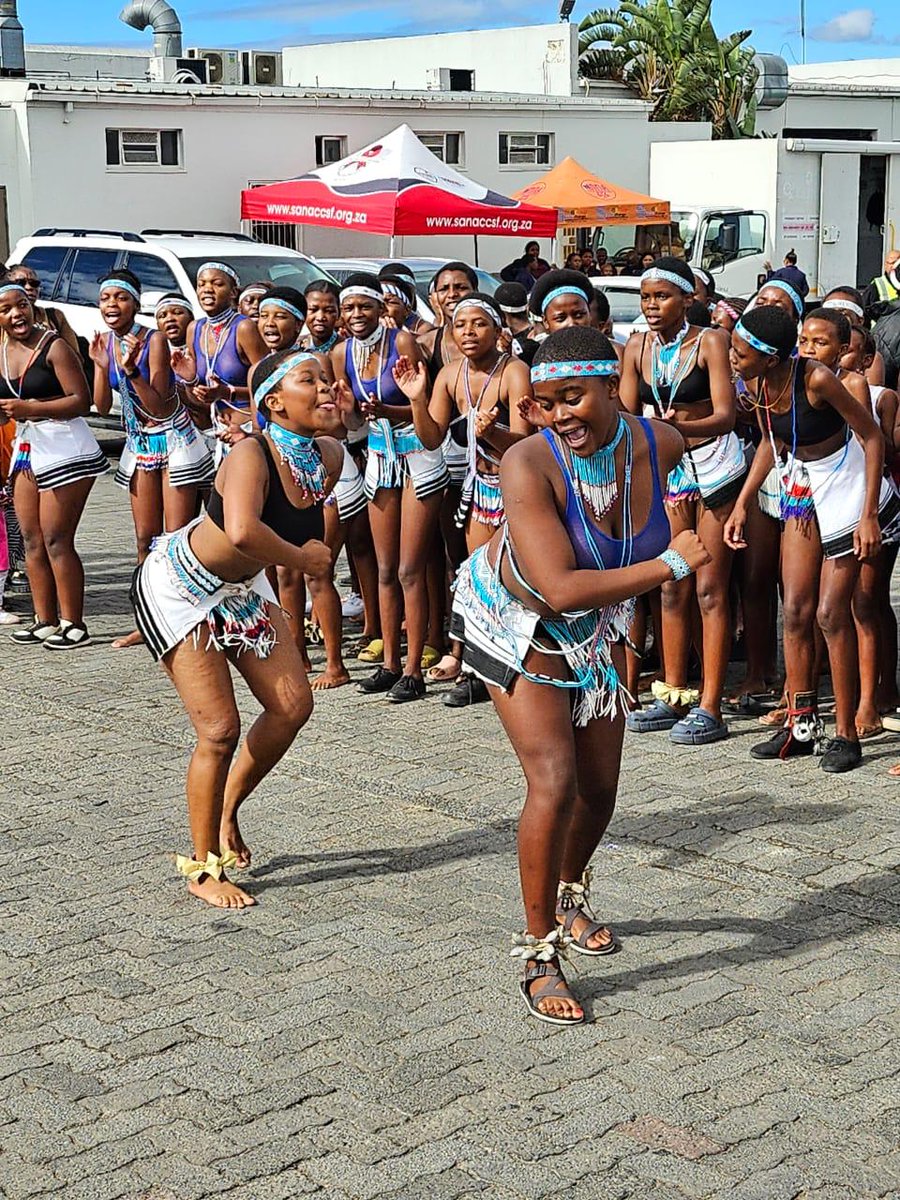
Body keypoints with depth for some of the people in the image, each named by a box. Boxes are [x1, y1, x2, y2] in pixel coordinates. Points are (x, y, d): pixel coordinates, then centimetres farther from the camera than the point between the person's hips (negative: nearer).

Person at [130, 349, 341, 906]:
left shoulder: (330, 457, -10)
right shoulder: (250, 454, -31)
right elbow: (242, 530, -50)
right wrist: (304, 558, -34)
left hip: (243, 587, 7)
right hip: (180, 587, -7)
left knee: (294, 706, 3)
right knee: (220, 730, -7)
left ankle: (227, 809, 29)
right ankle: (203, 869, 11)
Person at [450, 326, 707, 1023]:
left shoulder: (662, 445, -21)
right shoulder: (529, 465, -35)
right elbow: (560, 589, -41)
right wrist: (671, 564, -35)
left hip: (597, 626, 5)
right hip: (515, 621, -5)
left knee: (600, 789, 12)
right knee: (555, 781, -18)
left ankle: (570, 896, 44)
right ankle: (540, 957, -3)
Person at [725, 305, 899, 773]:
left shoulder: (816, 379, -27)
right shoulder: (756, 382, -7)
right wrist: (742, 503, 8)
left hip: (845, 486, -7)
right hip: (800, 489, 7)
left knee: (831, 614, -6)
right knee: (795, 610, 4)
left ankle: (845, 733, 4)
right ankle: (802, 724, 14)